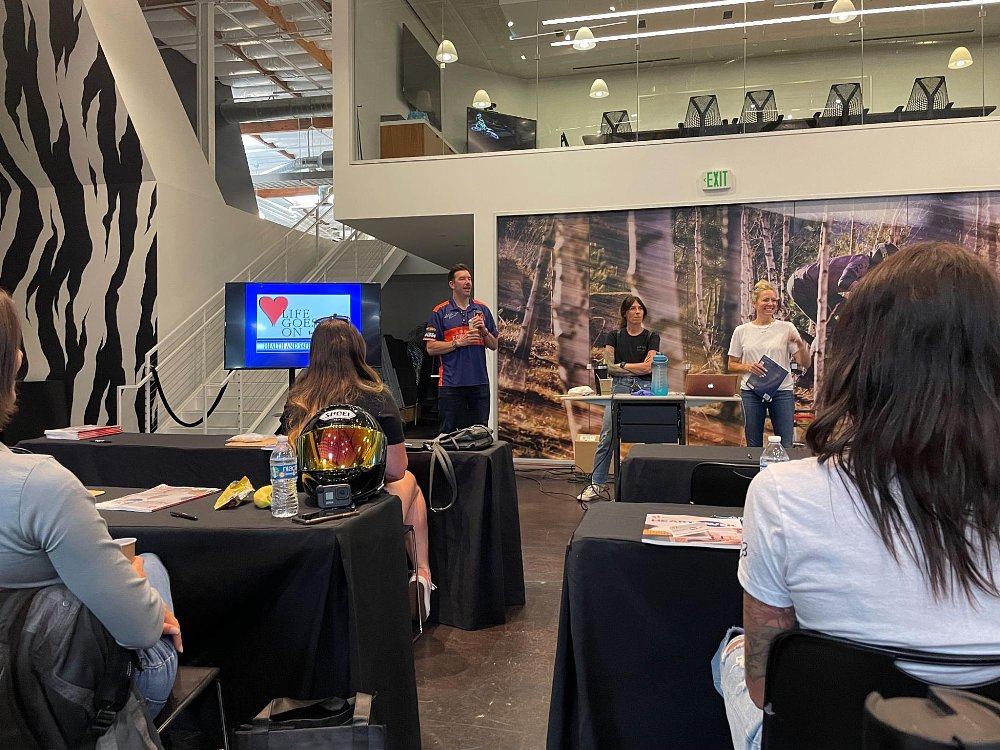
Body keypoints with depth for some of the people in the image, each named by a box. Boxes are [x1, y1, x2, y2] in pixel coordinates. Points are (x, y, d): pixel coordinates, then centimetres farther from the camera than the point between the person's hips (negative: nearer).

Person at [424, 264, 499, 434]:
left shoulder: (483, 309, 11)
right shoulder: (440, 312, 1)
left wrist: (484, 331, -6)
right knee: (451, 433, 4)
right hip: (451, 383, -3)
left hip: (479, 381, 3)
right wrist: (458, 342, -13)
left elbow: (494, 345, 12)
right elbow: (431, 348, -4)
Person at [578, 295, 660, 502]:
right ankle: (596, 484, 2)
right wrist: (637, 368, -5)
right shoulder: (614, 336, 9)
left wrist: (622, 365, -3)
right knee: (607, 437, -5)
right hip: (619, 387, 1)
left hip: (645, 388, 0)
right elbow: (610, 367, 0)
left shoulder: (651, 337, 6)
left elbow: (648, 367, -7)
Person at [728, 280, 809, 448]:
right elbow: (732, 365, 9)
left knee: (785, 446, 1)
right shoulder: (741, 331, 4)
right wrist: (747, 367, -11)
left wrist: (801, 345, -19)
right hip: (751, 392, 0)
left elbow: (804, 363, 0)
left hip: (782, 391, 0)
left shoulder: (786, 328, 3)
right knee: (753, 446, 8)